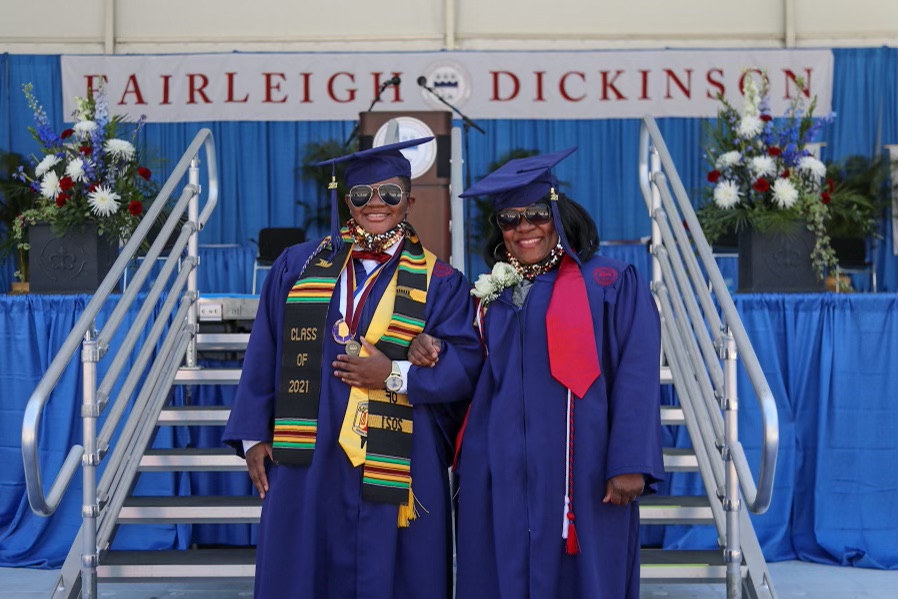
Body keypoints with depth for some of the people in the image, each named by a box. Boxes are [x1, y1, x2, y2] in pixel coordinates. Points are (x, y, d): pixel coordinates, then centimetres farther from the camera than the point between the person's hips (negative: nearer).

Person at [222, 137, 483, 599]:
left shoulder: (437, 282, 4)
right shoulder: (299, 265, 9)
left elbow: (464, 363, -5)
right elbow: (264, 355, 8)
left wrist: (394, 376, -16)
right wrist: (254, 437, 3)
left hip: (396, 469, -1)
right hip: (306, 461, 2)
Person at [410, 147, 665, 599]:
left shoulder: (613, 286, 1)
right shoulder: (491, 293, 16)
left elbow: (636, 379, -6)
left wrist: (630, 464, -16)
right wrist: (433, 353, -1)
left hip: (577, 473, -4)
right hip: (498, 474, 4)